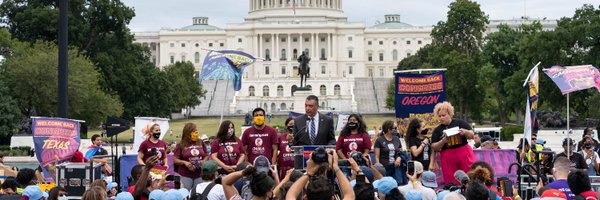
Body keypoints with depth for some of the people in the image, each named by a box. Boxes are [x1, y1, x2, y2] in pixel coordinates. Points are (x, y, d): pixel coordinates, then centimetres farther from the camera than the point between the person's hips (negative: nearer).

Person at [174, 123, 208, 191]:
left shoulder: (201, 143, 8)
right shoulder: (181, 145, -1)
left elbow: (206, 156, 17)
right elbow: (175, 160, 0)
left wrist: (204, 161, -4)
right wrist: (184, 162, -17)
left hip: (199, 175, 3)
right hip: (185, 176, -3)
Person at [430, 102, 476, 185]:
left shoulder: (460, 123, 4)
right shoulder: (437, 130, 7)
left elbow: (472, 135, 3)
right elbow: (434, 147, 3)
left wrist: (465, 132, -18)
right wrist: (443, 141, -14)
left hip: (464, 154, -1)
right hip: (448, 158, 1)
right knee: (452, 183, 0)